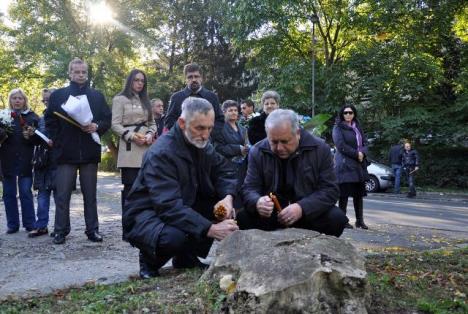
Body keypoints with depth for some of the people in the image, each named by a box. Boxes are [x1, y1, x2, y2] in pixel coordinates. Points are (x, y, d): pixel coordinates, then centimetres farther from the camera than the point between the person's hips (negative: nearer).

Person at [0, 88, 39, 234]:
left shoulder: (33, 117, 4)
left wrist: (30, 136, -15)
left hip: (25, 161, -2)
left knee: (26, 192, -1)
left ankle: (29, 224, 7)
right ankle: (12, 225, 15)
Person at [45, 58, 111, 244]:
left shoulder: (97, 96, 12)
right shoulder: (58, 95, 7)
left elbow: (107, 120, 9)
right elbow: (49, 121, 5)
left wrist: (97, 127, -11)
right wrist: (57, 142, -4)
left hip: (90, 152, 1)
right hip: (66, 152, -1)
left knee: (90, 194, 6)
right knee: (62, 194, 0)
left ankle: (92, 229, 12)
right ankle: (60, 231, 8)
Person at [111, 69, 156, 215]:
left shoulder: (145, 101, 22)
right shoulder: (120, 99, 2)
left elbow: (152, 123, 20)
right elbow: (115, 124, -4)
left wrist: (150, 134, -1)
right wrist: (132, 136, -15)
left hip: (146, 147, 5)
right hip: (129, 148, -5)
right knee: (130, 185, -7)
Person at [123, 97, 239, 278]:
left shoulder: (201, 144, -1)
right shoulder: (160, 154, -27)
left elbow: (224, 171, 1)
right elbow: (169, 206, -36)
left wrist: (228, 197, -23)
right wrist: (210, 229, -44)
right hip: (146, 215, -7)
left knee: (225, 209, -12)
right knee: (174, 236, -38)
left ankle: (187, 257, 6)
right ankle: (149, 260, -1)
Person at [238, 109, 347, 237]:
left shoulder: (320, 149, -8)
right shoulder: (257, 152, -4)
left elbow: (330, 190, -10)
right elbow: (249, 189, -3)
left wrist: (302, 208, -28)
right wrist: (257, 202, -29)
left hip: (310, 212, 0)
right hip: (271, 213, 0)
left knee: (337, 218, -28)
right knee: (242, 218, -27)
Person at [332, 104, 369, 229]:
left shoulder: (357, 127, 18)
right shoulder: (338, 128, -1)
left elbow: (365, 142, 13)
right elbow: (341, 146, -11)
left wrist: (362, 153, -7)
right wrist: (356, 154, -13)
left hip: (359, 165, 6)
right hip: (345, 164, -6)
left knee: (359, 193, 6)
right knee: (345, 193, -6)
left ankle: (360, 220, 11)